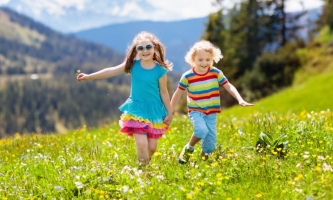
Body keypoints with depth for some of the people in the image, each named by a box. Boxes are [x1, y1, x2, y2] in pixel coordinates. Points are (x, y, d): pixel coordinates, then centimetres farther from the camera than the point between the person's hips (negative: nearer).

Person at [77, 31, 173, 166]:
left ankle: (147, 165, 32)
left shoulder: (159, 70, -8)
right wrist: (89, 76, -6)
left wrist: (169, 113, 4)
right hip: (137, 109, 0)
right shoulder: (133, 65, -4)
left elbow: (163, 92, 0)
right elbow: (111, 71, -4)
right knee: (141, 144, -15)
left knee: (152, 147, 4)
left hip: (154, 110, 0)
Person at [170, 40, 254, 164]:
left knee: (211, 140, 2)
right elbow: (178, 94, 2)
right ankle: (188, 149, -3)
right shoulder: (187, 77, -9)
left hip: (211, 112, 3)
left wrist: (240, 100, -21)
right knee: (201, 130, -29)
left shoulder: (216, 73, -5)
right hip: (196, 111, -3)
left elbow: (229, 86, -5)